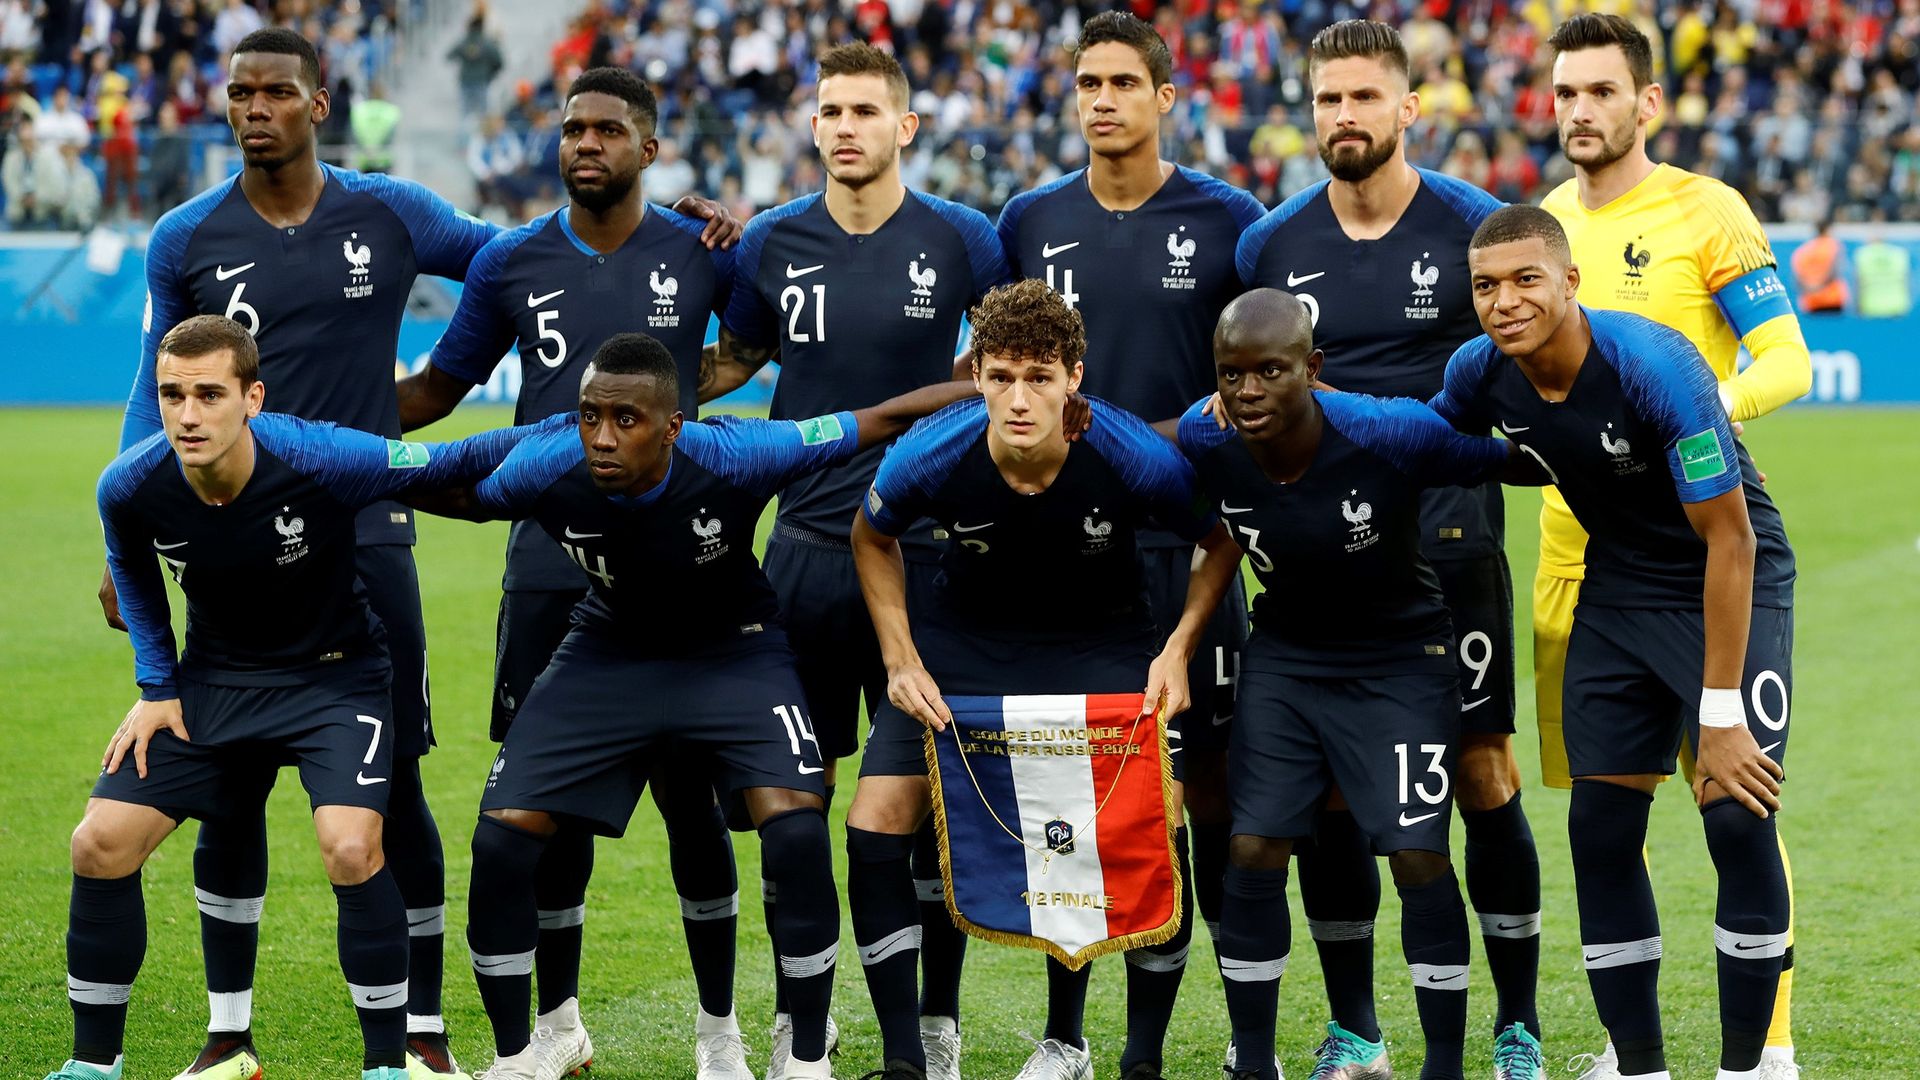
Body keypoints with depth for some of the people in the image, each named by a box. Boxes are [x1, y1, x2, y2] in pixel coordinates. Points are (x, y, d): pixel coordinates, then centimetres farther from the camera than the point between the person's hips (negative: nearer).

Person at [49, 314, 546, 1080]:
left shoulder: (320, 461, -30)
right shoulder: (130, 487, -17)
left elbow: (452, 464, -17)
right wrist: (156, 687, 3)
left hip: (334, 673, -4)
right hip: (212, 676, 4)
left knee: (351, 848, -26)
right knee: (101, 843, -7)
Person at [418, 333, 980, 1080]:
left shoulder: (731, 458, -32)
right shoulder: (548, 469, -26)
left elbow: (881, 422, -24)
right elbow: (451, 494, -3)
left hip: (733, 651, -2)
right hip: (611, 650, 2)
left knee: (798, 834, -23)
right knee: (500, 840, -10)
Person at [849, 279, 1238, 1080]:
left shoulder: (1135, 458, -27)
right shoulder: (930, 455, -24)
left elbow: (1221, 541, -7)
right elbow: (873, 538, -1)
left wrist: (1177, 651, -17)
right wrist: (900, 662, -8)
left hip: (1099, 642, -1)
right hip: (961, 637, 1)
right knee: (876, 826, -11)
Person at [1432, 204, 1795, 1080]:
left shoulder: (1653, 366, -30)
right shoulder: (1482, 373, -12)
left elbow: (1729, 539, -25)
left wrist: (1720, 714, -25)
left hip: (1732, 586, -6)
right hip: (1619, 588, 6)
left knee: (1739, 820, -16)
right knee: (1601, 827, 0)